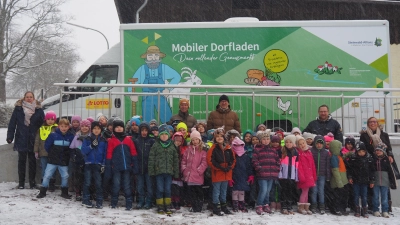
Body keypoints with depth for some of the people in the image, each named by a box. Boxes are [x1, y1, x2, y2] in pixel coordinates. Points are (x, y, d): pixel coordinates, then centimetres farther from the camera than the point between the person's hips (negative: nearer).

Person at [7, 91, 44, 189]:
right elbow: (12, 123, -1)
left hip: (33, 140, 0)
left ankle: (32, 182, 17)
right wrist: (10, 136, -6)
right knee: (22, 161, 8)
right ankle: (21, 182, 16)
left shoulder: (38, 109, 0)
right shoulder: (18, 108, 0)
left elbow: (42, 122, 3)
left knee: (32, 161, 8)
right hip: (21, 139, 0)